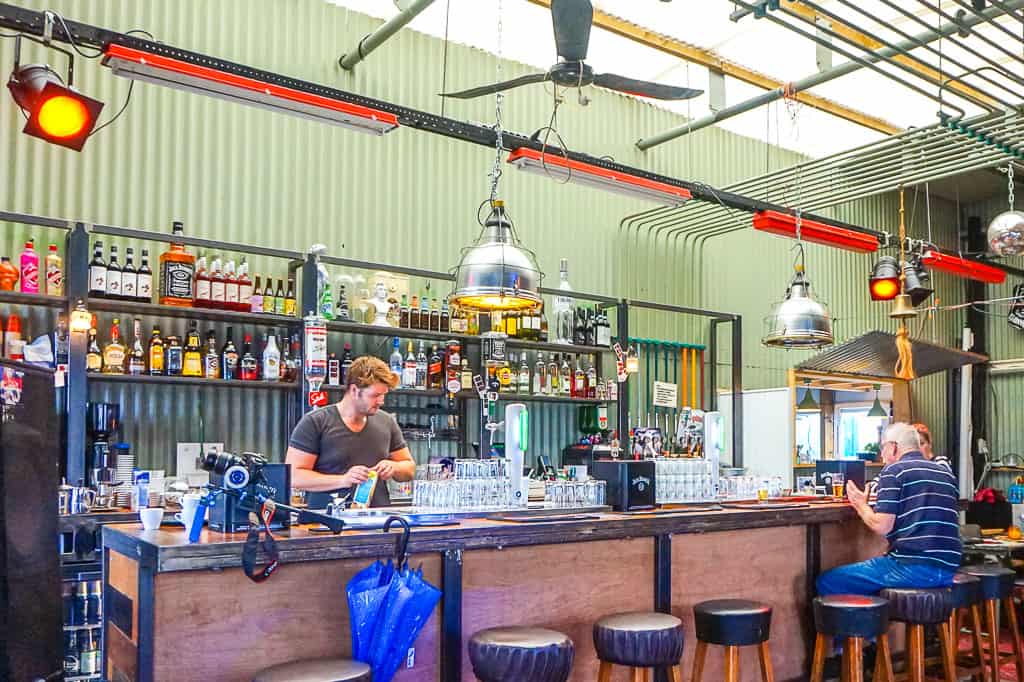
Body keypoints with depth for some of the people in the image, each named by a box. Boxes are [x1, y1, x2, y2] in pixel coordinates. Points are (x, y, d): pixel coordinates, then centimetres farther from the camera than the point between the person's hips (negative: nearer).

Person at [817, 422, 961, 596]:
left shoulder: (894, 471, -4)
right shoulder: (946, 473, 17)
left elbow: (882, 527, -11)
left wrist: (861, 505, 7)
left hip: (913, 566, -8)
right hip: (948, 570, 8)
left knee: (827, 582, -3)